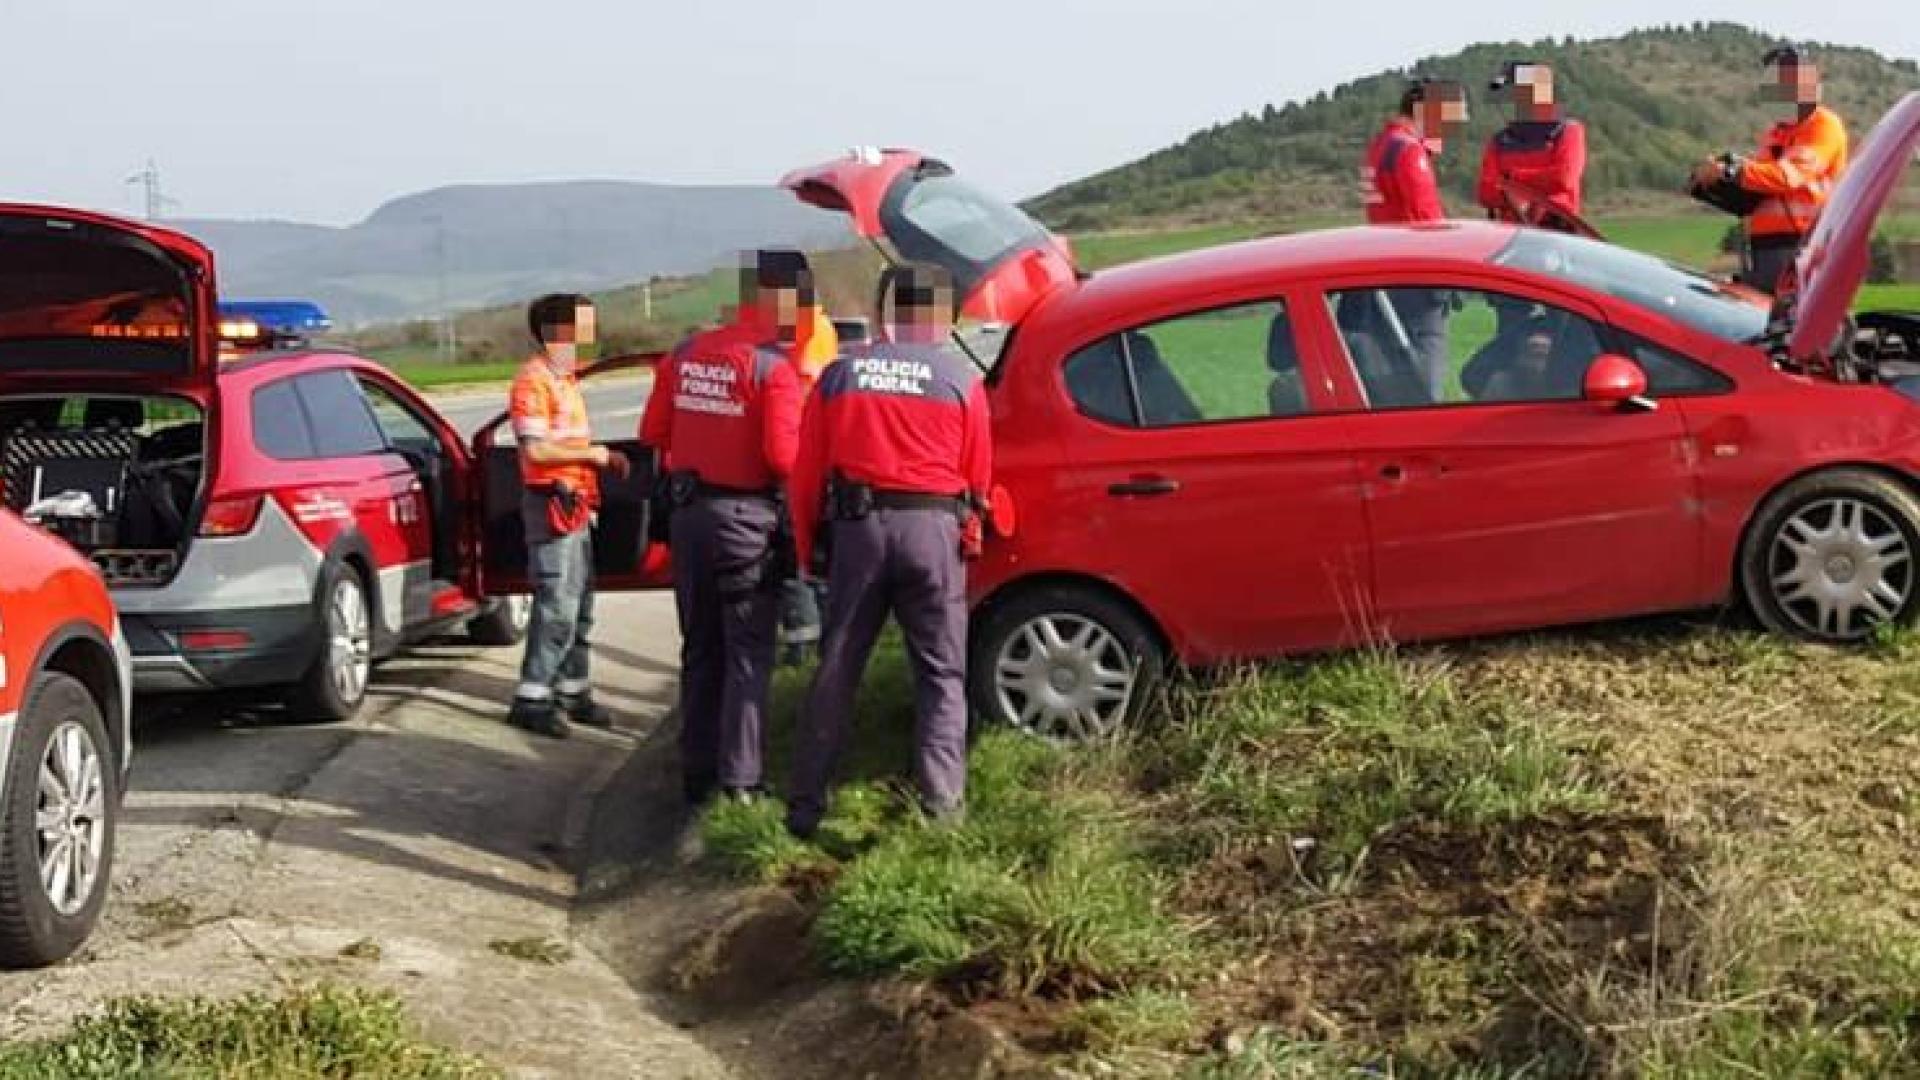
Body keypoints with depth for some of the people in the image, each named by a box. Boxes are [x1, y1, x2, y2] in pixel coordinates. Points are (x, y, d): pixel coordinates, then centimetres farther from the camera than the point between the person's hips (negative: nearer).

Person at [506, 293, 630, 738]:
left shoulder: (566, 379, 18)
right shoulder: (533, 380, -13)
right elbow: (536, 450, -20)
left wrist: (602, 458, 7)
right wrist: (591, 454, -14)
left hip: (575, 502, 10)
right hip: (550, 501, -10)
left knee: (580, 602, 14)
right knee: (557, 605, -10)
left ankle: (572, 690, 23)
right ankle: (531, 699, -5)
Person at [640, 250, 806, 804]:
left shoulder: (685, 354, 4)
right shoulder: (774, 366, -15)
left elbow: (653, 433, 8)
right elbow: (784, 456, -20)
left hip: (689, 514, 6)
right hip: (748, 517, -6)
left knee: (700, 649, 16)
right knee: (747, 654, 2)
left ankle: (696, 772, 21)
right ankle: (739, 779, 1)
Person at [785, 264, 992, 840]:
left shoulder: (839, 375, 6)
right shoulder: (961, 381, 0)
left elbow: (806, 473, 7)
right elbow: (979, 478, 3)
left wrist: (808, 545, 16)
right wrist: (970, 535, 20)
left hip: (856, 527, 2)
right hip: (933, 531, -2)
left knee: (836, 669, 10)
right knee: (942, 674, 7)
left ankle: (805, 803, 12)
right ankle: (941, 805, 2)